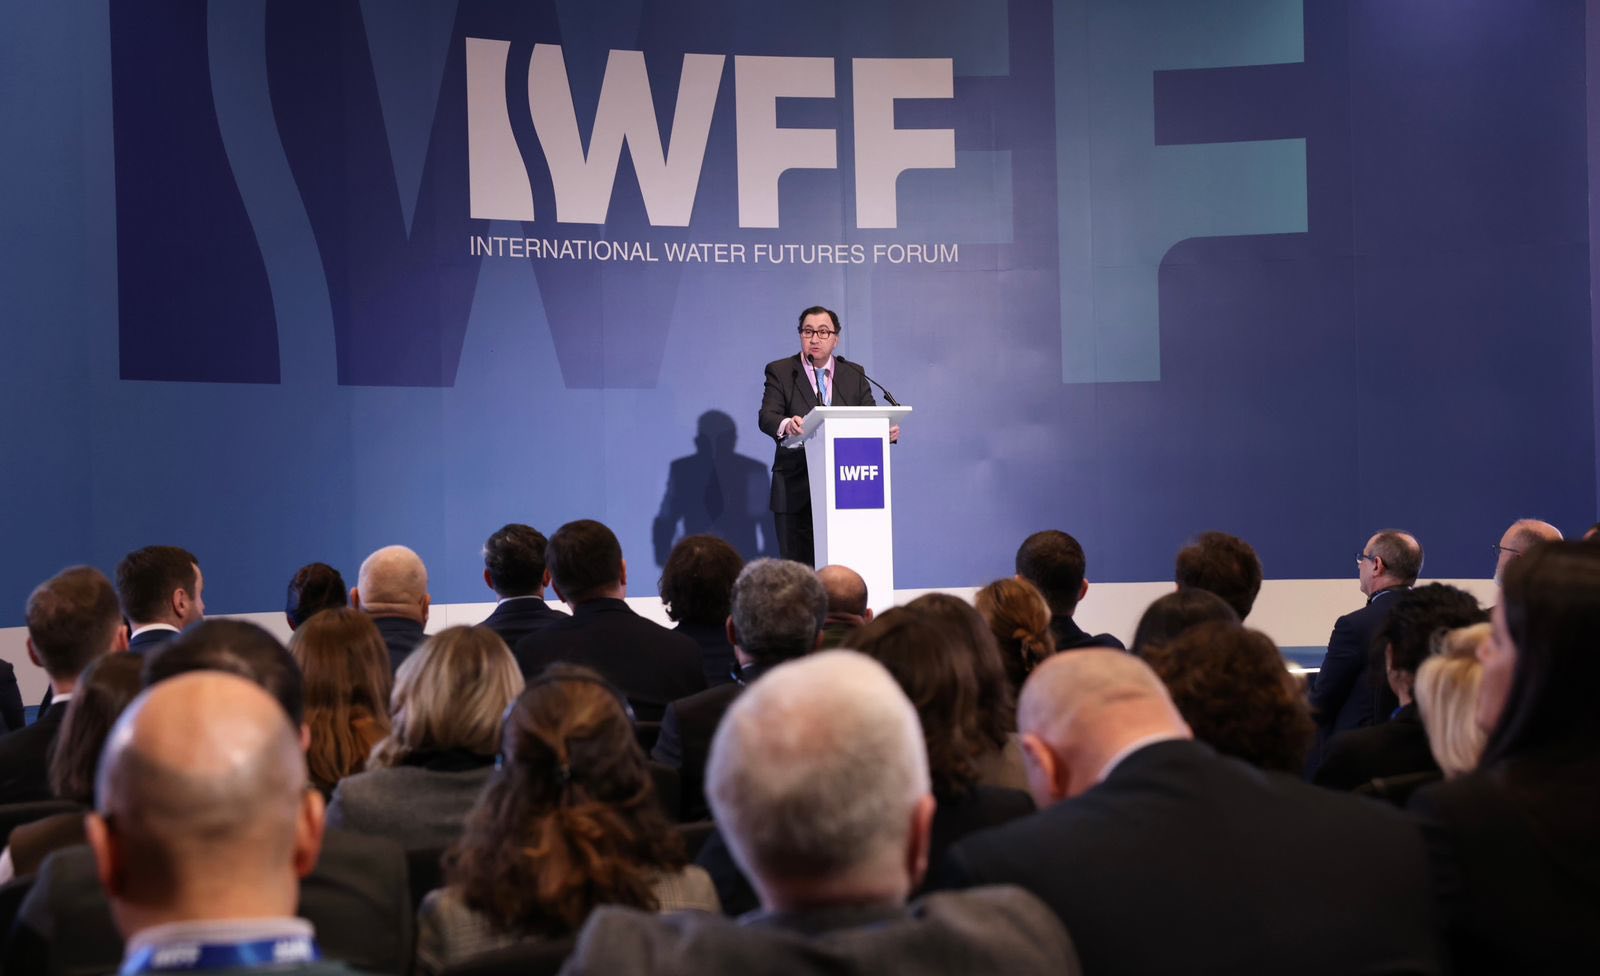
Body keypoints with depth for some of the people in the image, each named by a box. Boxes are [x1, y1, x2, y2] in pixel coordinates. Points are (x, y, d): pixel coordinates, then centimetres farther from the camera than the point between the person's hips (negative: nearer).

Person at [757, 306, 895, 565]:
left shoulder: (854, 375, 12)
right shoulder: (780, 371, 4)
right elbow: (766, 417, -10)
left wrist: (886, 432, -20)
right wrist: (786, 425, -33)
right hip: (796, 489, -2)